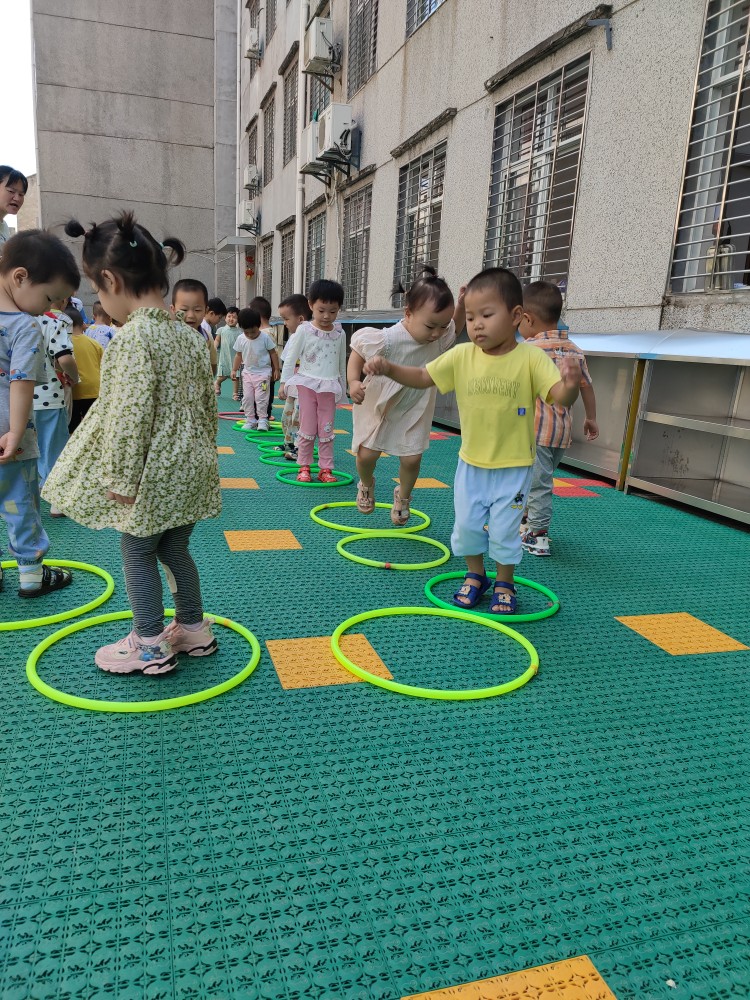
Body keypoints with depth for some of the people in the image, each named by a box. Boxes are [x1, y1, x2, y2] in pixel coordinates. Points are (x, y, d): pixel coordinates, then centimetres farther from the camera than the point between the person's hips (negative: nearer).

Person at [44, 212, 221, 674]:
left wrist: (119, 478, -16)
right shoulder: (191, 334, 6)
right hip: (189, 470, 8)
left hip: (152, 476, -7)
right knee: (175, 550, 19)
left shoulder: (133, 337, -18)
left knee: (138, 555, 9)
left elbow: (129, 415, -22)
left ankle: (150, 645, 20)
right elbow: (208, 404, 12)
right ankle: (194, 628, 32)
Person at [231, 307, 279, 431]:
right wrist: (234, 370, 8)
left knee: (261, 397, -7)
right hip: (248, 372, 4)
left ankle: (262, 420, 4)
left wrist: (276, 369, -4)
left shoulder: (266, 337, -12)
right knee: (247, 397, 5)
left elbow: (273, 353, -5)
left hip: (263, 372, -4)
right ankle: (250, 420, 14)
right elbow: (238, 355, 9)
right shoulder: (241, 339, -2)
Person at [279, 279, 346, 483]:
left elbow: (342, 363, 13)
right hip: (307, 384, -2)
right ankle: (304, 467, 13)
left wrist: (343, 387, 16)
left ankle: (325, 468, 11)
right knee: (307, 428, 3)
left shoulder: (340, 334, 4)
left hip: (329, 387, 2)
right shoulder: (304, 330, -5)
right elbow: (291, 358, -1)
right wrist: (284, 382, -3)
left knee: (326, 429, 5)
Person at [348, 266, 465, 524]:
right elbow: (357, 351, -14)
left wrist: (462, 305, -10)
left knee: (412, 457, -2)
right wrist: (353, 381, -30)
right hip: (377, 406, -3)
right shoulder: (386, 340, -31)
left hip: (415, 410, 3)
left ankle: (403, 496, 30)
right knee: (367, 453, 1)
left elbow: (456, 327, 9)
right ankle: (366, 485, 37)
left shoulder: (441, 337, -15)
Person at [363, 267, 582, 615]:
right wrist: (389, 368, -18)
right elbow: (422, 377, -1)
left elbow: (560, 397, -22)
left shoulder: (531, 358, -16)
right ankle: (475, 576, 37)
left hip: (513, 466, -3)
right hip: (471, 463, 3)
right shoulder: (461, 355, -7)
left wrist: (571, 385, -45)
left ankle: (504, 584, 30)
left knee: (503, 529, 6)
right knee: (466, 524, 12)